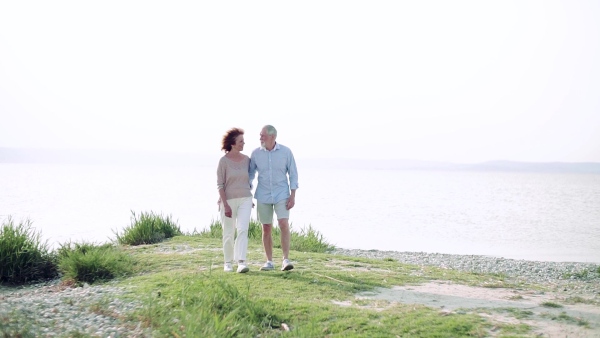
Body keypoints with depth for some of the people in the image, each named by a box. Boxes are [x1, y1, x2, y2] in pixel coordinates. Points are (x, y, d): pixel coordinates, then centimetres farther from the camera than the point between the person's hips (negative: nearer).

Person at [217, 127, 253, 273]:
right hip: (228, 201, -3)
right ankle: (228, 262, 23)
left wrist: (249, 199, 14)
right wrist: (225, 205, -16)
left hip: (244, 199, 3)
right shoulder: (223, 161, -9)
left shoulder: (246, 159, 4)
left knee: (243, 229, -15)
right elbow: (220, 185, -10)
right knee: (228, 234, 6)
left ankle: (241, 262, -21)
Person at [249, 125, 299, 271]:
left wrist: (293, 196, -10)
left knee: (283, 225, -18)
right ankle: (269, 262, 14)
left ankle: (286, 260, -14)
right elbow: (250, 174, 6)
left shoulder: (286, 151, -7)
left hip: (281, 194, -2)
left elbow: (293, 174, -3)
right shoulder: (256, 153, -2)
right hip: (263, 196, 2)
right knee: (266, 229, 4)